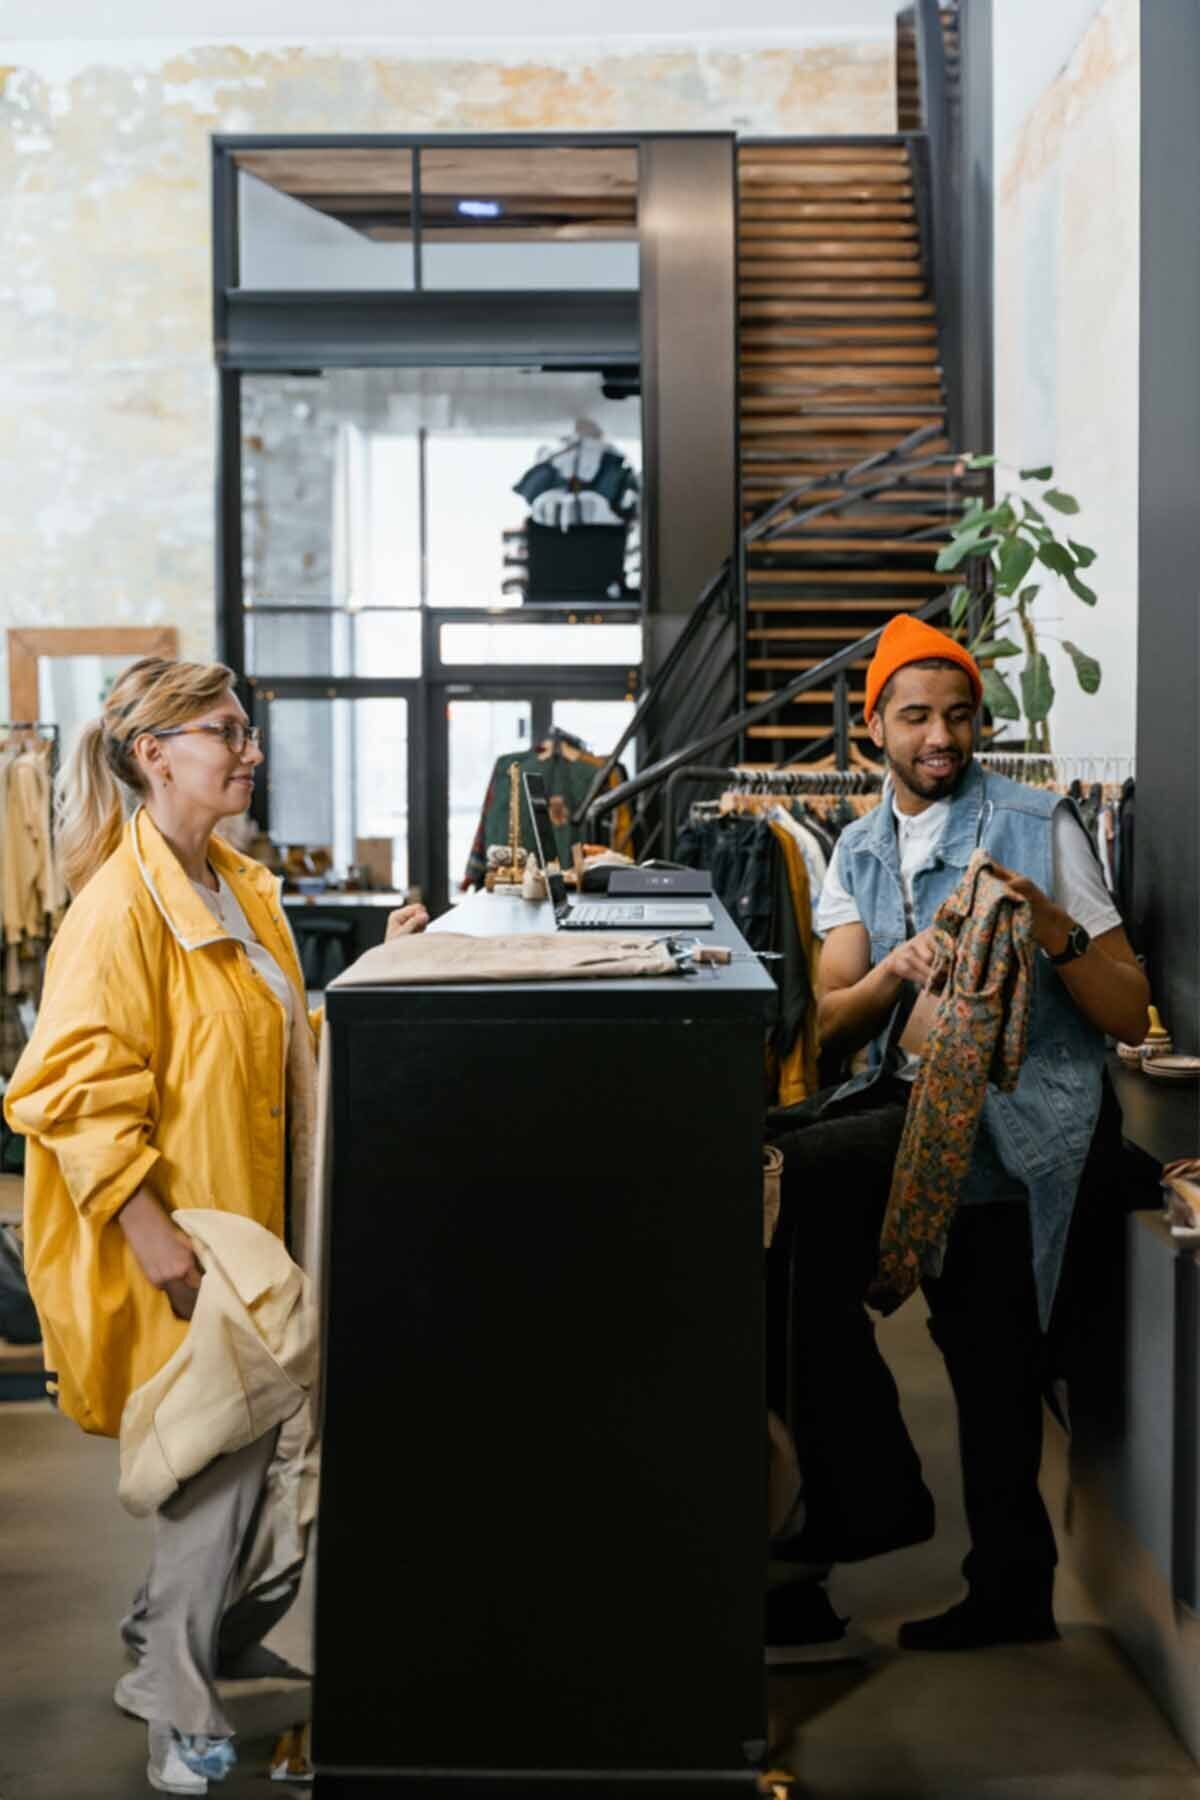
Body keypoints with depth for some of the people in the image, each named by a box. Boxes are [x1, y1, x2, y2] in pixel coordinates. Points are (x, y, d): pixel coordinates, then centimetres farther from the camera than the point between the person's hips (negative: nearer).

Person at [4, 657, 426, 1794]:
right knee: (225, 1443, -2)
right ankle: (175, 1700, 16)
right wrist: (154, 1233, -25)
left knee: (241, 1439, 15)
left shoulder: (243, 889, 11)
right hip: (185, 1237, -8)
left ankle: (177, 1628, 37)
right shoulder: (121, 907, -18)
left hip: (254, 1214, 9)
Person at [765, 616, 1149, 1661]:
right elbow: (832, 1025, 7)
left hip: (1011, 1111, -7)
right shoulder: (860, 851, 17)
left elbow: (1130, 1016, -2)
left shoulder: (1039, 827, 1)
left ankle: (870, 1496, -9)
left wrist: (1055, 929, -19)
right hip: (904, 1099, 7)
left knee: (787, 1183, -25)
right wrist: (894, 974, -13)